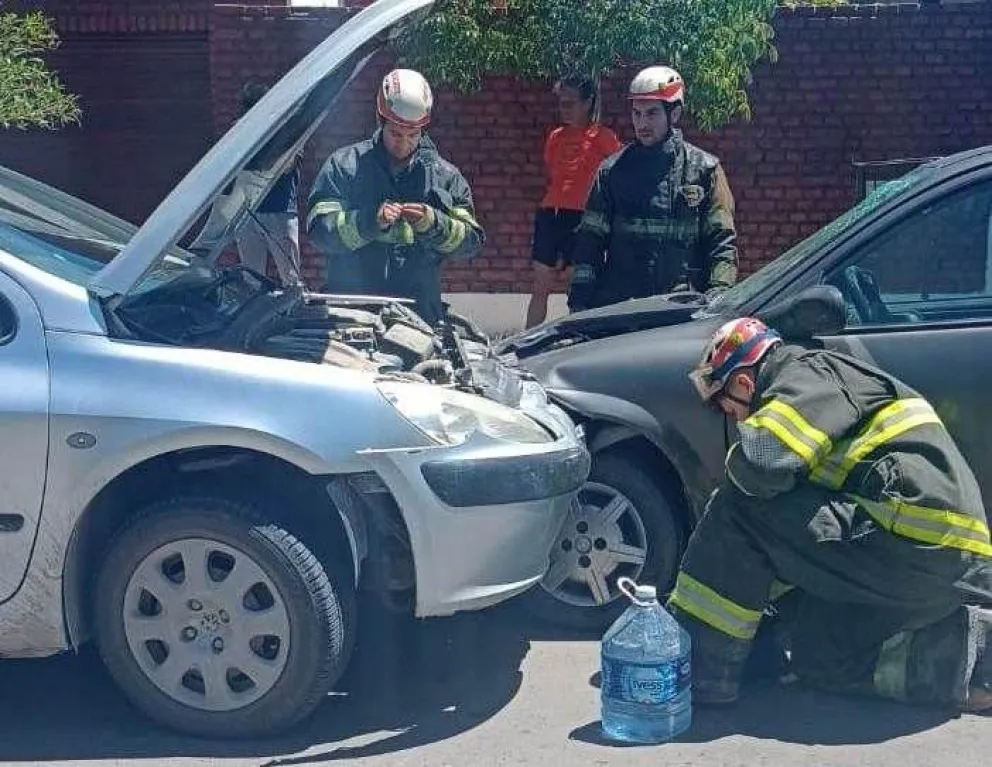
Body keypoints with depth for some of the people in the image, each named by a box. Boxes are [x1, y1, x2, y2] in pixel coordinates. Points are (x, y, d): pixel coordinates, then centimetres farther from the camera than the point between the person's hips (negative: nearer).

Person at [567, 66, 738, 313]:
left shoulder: (704, 169, 5)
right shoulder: (612, 170, 10)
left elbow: (722, 243, 2)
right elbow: (590, 241, 9)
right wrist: (579, 302, 1)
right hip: (615, 307, 2)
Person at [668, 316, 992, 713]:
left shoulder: (811, 372, -2)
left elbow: (762, 461, -21)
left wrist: (737, 464, 3)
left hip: (922, 545, -10)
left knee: (740, 509, -8)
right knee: (815, 654, 16)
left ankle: (698, 669, -7)